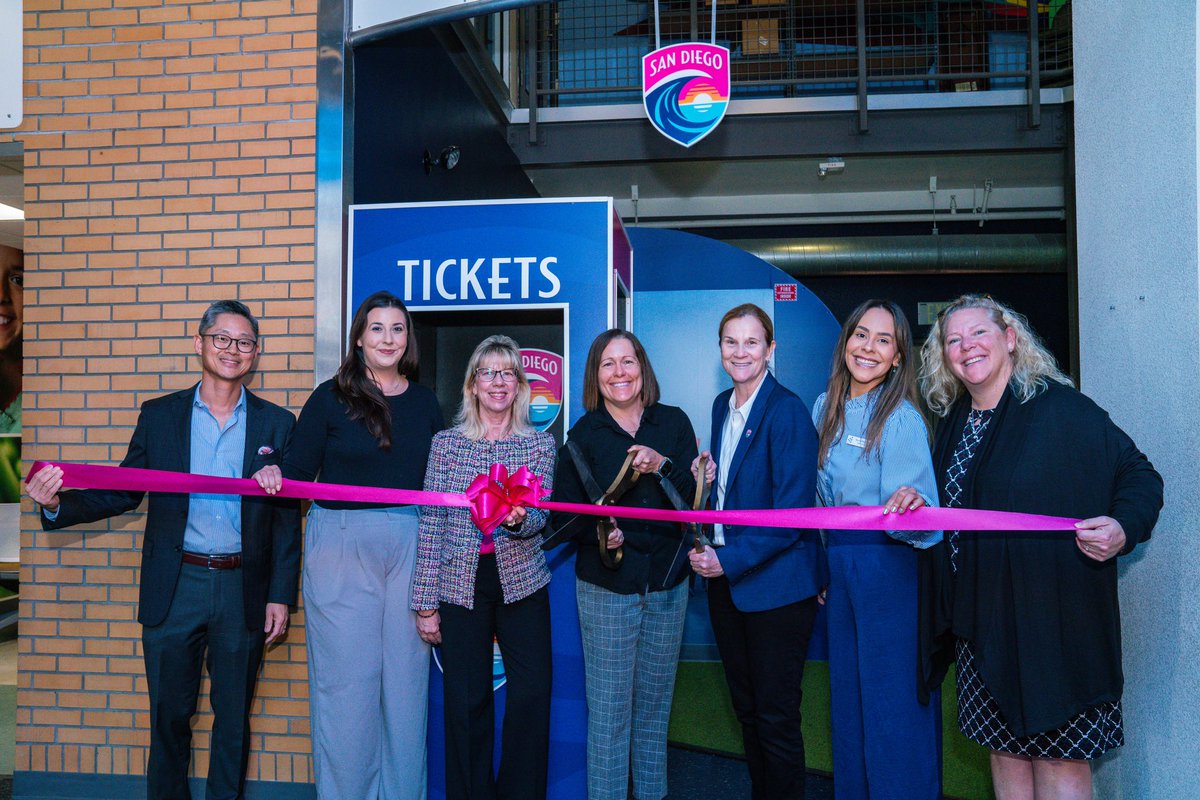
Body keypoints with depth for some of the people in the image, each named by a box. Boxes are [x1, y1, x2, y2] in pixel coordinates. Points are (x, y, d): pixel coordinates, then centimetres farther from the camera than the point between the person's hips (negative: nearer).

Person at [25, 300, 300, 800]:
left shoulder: (277, 424, 2)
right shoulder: (159, 416, 5)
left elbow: (287, 519, 2)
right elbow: (123, 494, 6)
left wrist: (281, 596, -1)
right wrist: (57, 504, -13)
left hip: (243, 590, 0)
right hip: (174, 587, 1)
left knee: (233, 718, 11)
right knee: (168, 715, 12)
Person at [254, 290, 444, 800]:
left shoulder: (424, 402, 9)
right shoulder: (331, 397, 0)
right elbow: (299, 473, -2)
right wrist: (274, 476, -22)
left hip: (408, 548, 3)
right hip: (341, 546, -2)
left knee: (406, 674, 8)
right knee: (346, 677, 2)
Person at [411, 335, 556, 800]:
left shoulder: (540, 443, 4)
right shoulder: (446, 443, 3)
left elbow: (539, 517, -5)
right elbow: (431, 524, 1)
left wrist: (518, 518, -29)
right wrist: (425, 603, -2)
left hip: (521, 584, 0)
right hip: (460, 585, 0)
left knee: (532, 694, 0)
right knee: (466, 702, 6)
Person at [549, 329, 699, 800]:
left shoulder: (673, 422, 4)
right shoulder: (585, 434, 0)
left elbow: (696, 497, -4)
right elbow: (564, 514, -2)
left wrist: (662, 466, -20)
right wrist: (598, 530, -21)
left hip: (667, 583, 2)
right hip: (606, 585, -2)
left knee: (655, 704, 14)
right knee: (609, 709, 3)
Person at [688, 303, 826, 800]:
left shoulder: (787, 411, -16)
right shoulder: (722, 406, 8)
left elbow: (792, 512, -20)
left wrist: (730, 560, -20)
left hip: (775, 584, -7)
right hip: (726, 577, 7)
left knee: (776, 716, 6)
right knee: (745, 706, 19)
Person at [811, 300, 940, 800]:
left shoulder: (902, 419, -13)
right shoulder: (825, 408, 6)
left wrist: (910, 505, -41)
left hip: (891, 572, -6)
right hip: (837, 567, 6)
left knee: (892, 700, 3)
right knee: (847, 693, 17)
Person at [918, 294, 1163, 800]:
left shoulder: (1061, 408, -10)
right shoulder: (954, 423, 10)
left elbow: (1139, 477, -7)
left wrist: (1123, 526, -25)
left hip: (1051, 619, -6)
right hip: (979, 623, 6)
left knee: (1058, 758, 2)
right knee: (1004, 750, 14)